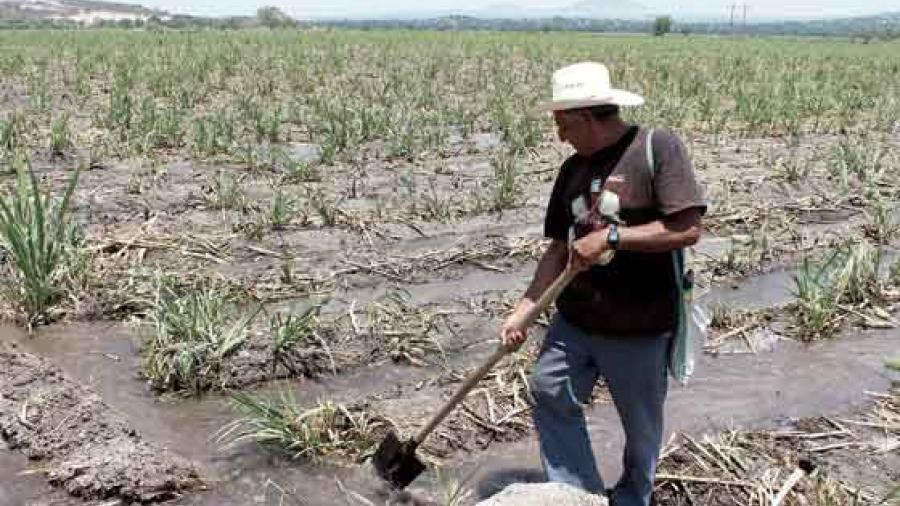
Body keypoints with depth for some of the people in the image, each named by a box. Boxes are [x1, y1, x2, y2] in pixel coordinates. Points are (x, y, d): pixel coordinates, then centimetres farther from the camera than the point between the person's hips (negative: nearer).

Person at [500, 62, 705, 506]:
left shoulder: (658, 148, -12)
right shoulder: (573, 169, 6)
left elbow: (687, 229, -20)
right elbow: (559, 249, 7)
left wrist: (610, 236, -22)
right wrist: (523, 310, -1)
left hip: (641, 327, -5)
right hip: (574, 320, 6)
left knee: (641, 424, 11)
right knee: (550, 394, 2)